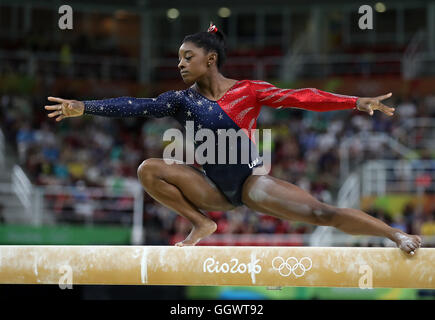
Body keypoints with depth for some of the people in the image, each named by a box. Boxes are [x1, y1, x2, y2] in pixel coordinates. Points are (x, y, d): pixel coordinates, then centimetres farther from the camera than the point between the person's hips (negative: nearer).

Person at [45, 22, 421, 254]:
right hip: (214, 187, 4)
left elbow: (299, 97, -16)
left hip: (251, 181, -3)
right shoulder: (183, 100, -1)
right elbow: (136, 106, -8)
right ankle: (201, 224, -4)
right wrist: (83, 107, -17)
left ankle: (398, 235, -15)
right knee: (149, 169, -16)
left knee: (321, 212, -21)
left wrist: (356, 102, -24)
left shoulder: (248, 91, -9)